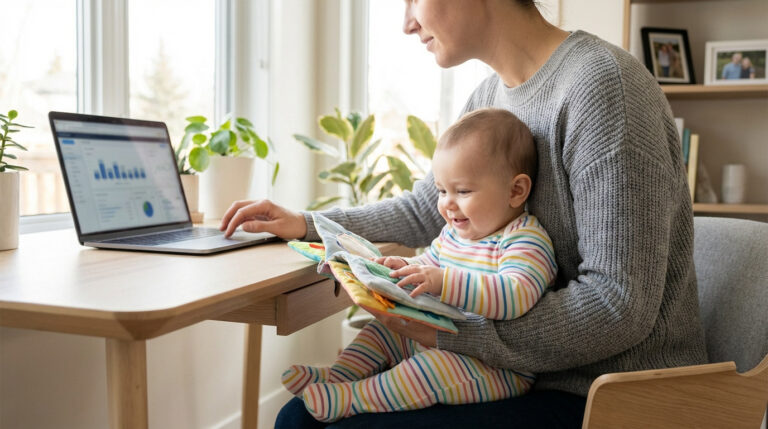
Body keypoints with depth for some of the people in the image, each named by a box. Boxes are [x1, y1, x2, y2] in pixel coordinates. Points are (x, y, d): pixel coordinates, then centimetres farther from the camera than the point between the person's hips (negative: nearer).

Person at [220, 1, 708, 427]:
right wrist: (307, 224, 17)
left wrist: (452, 331, -22)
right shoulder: (489, 98, 5)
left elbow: (620, 305, -23)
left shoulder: (600, 83, -20)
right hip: (526, 369, 7)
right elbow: (425, 210, 20)